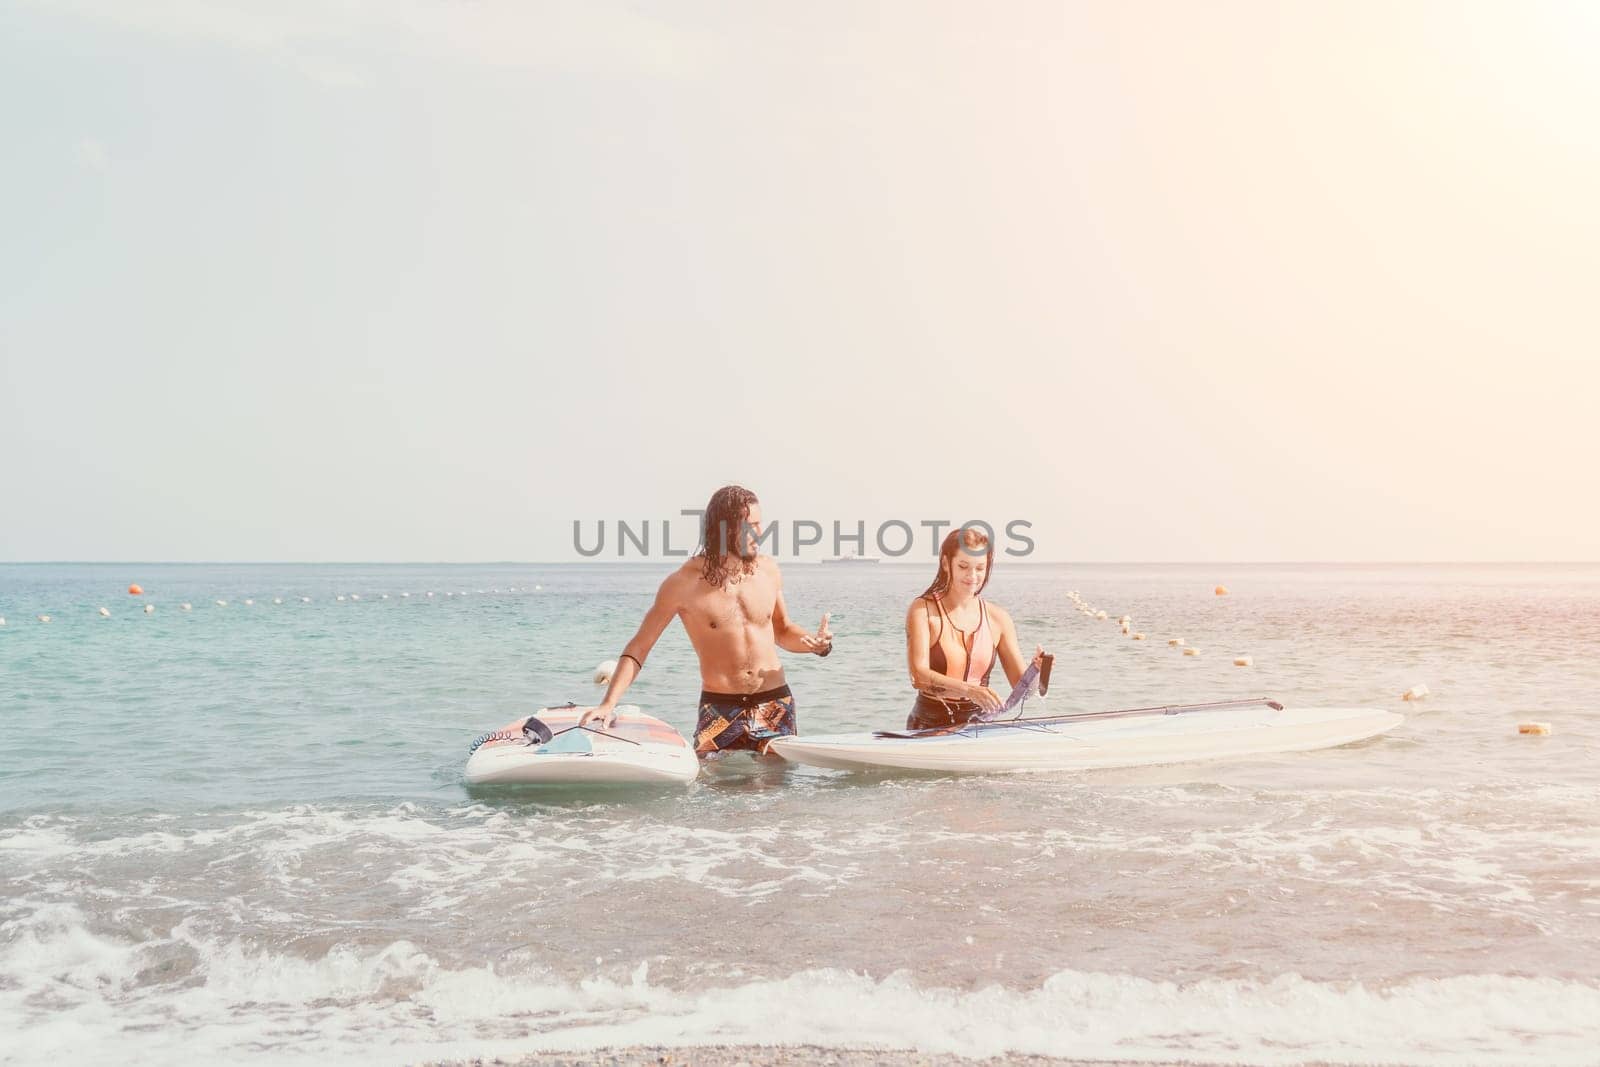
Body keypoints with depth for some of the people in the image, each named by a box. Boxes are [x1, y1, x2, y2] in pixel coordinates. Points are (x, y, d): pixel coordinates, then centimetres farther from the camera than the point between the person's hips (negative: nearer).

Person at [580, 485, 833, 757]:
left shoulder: (767, 569, 4)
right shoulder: (684, 582, -9)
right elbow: (639, 647, -4)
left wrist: (817, 645, -1)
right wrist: (608, 704, -14)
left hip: (775, 704, 3)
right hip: (719, 708, -3)